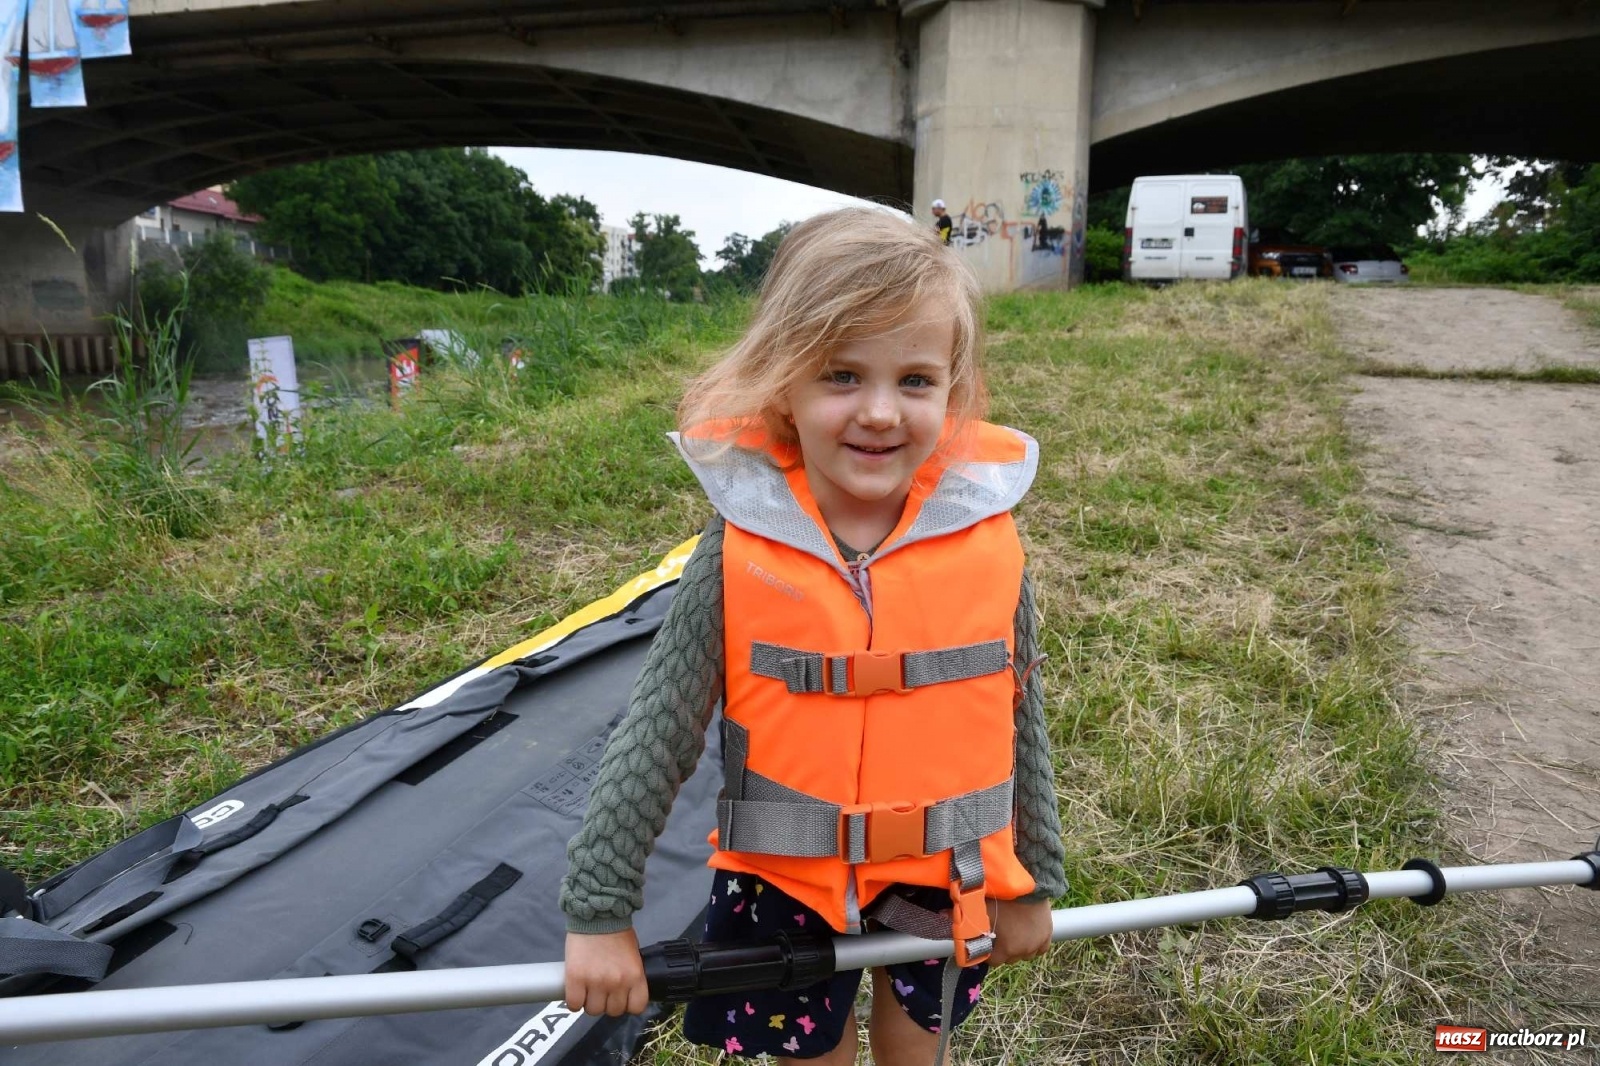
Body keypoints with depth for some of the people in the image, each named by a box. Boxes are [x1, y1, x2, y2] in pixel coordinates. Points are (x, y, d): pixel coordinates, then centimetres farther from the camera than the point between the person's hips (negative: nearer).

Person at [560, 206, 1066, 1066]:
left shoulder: (986, 544, -15)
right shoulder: (740, 556, -20)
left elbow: (1019, 722, -2)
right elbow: (652, 738, -12)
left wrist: (1029, 879, 7)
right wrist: (598, 911, -7)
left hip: (941, 885, 2)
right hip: (787, 884, -1)